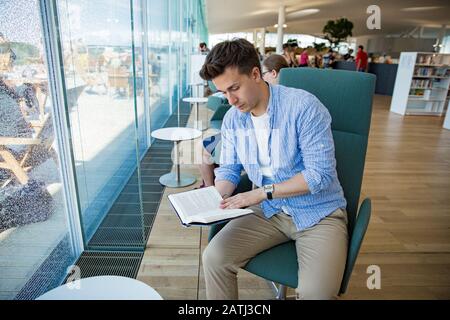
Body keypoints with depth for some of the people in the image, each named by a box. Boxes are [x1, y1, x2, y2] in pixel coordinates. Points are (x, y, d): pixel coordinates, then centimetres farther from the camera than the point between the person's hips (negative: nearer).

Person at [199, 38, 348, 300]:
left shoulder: (304, 106, -19)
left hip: (318, 213, -4)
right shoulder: (233, 118, 0)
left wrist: (262, 192, -22)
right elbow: (229, 169, 8)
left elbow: (320, 174, -20)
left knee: (316, 292, -24)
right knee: (214, 258, -14)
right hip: (269, 211, 5)